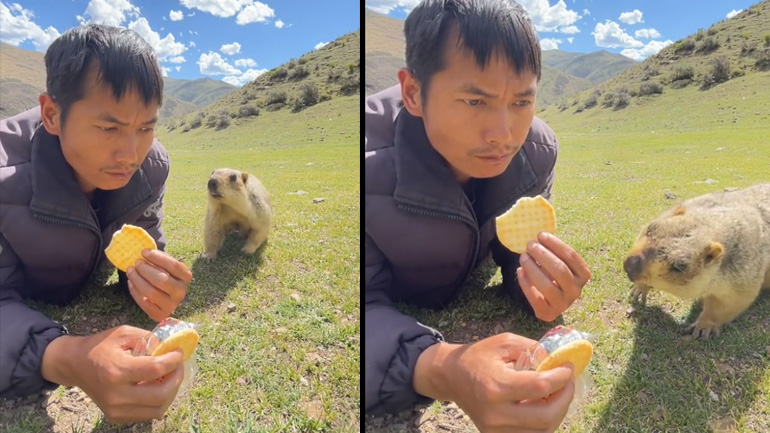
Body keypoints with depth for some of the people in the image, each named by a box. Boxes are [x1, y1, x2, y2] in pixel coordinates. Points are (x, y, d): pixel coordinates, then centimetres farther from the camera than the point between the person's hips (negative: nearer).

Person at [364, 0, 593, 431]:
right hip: (390, 319, -4)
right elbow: (365, 307, -32)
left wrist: (540, 281, -31)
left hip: (462, 314, 5)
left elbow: (516, 251, -7)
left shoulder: (538, 149, -18)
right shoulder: (369, 160, -34)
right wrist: (440, 370, -52)